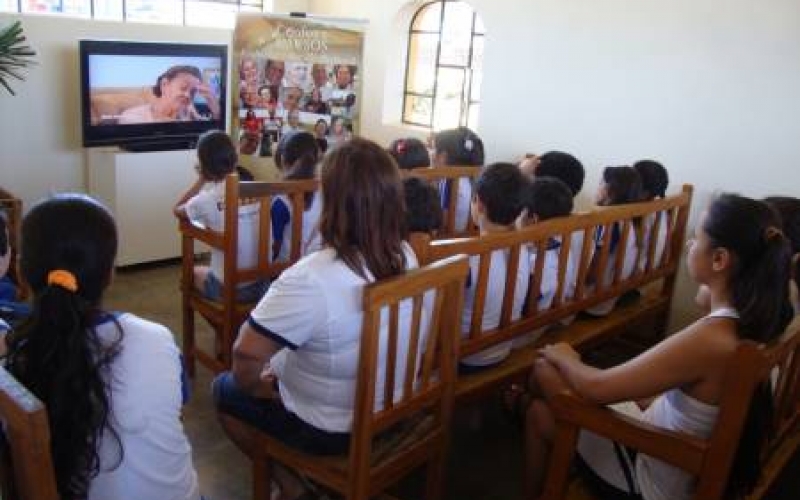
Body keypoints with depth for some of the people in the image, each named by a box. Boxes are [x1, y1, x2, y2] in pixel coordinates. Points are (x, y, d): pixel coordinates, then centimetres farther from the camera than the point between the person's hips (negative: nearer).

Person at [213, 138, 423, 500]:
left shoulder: (309, 279, -32)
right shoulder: (406, 256, -8)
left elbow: (246, 353, -29)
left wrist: (258, 386, -5)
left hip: (331, 431, -6)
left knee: (224, 389, 17)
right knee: (281, 362, 28)